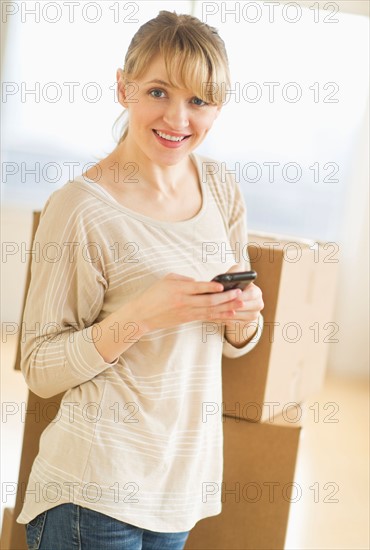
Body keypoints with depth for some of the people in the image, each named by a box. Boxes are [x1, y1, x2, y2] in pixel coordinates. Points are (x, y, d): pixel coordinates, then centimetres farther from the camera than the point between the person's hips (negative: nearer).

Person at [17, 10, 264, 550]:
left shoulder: (220, 188, 2)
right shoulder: (79, 208, -17)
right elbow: (40, 369, -14)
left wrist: (243, 315, -12)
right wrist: (139, 316, -27)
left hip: (185, 476, 6)